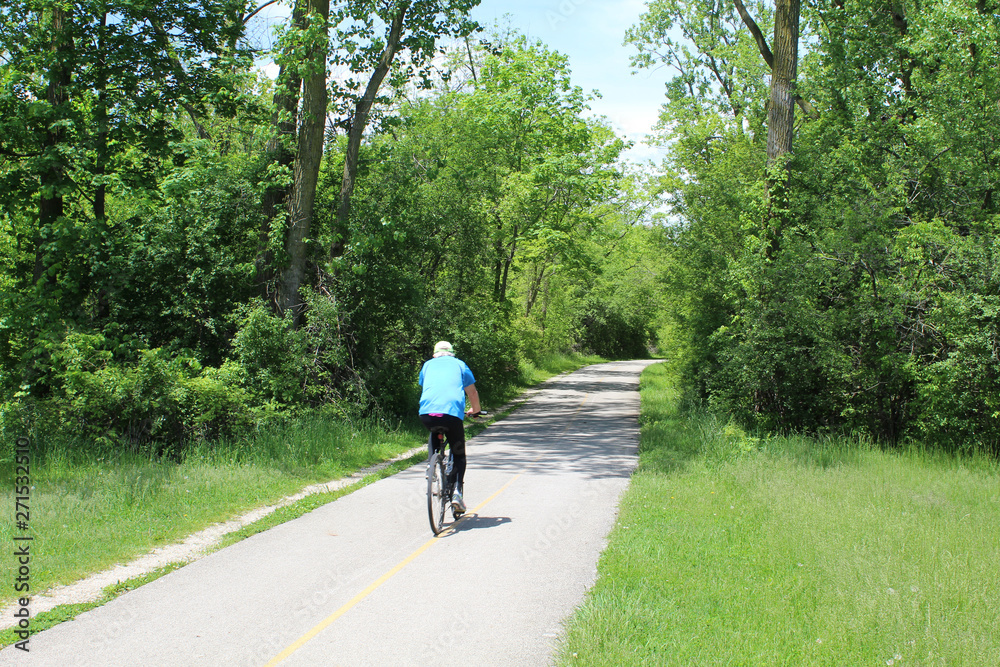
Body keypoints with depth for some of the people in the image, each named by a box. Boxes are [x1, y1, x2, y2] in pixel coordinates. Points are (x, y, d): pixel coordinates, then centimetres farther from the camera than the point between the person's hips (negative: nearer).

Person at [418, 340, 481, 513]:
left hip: (426, 412, 2)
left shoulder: (427, 365, 27)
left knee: (433, 438, 35)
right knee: (459, 454, 14)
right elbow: (472, 392, 23)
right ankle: (457, 491, -5)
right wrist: (475, 410, 42)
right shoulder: (459, 364, 22)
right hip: (452, 412, -2)